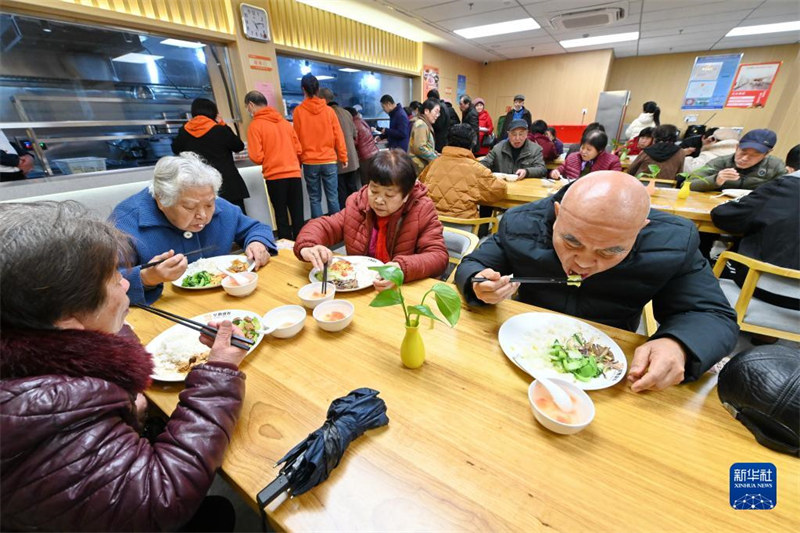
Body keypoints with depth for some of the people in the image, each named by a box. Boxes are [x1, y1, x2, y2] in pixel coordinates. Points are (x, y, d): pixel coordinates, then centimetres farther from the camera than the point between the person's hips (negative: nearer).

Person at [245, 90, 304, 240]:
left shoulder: (255, 125, -3)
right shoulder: (284, 121, 12)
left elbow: (257, 157, -8)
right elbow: (299, 149, 13)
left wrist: (267, 158, 13)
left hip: (274, 176, -4)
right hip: (294, 174, 4)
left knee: (281, 217, 4)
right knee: (298, 215, 8)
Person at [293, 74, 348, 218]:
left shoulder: (298, 111, 0)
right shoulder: (329, 110, 2)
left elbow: (297, 139, 2)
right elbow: (338, 136, 1)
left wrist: (298, 162, 10)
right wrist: (343, 157, 9)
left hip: (309, 162, 0)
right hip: (329, 161, 1)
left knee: (315, 199, 6)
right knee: (332, 197, 5)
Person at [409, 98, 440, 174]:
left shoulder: (426, 124, 18)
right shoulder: (421, 125, -12)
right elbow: (420, 148, -22)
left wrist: (438, 156, 10)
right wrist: (436, 159, -16)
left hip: (424, 165, 10)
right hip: (419, 166, -10)